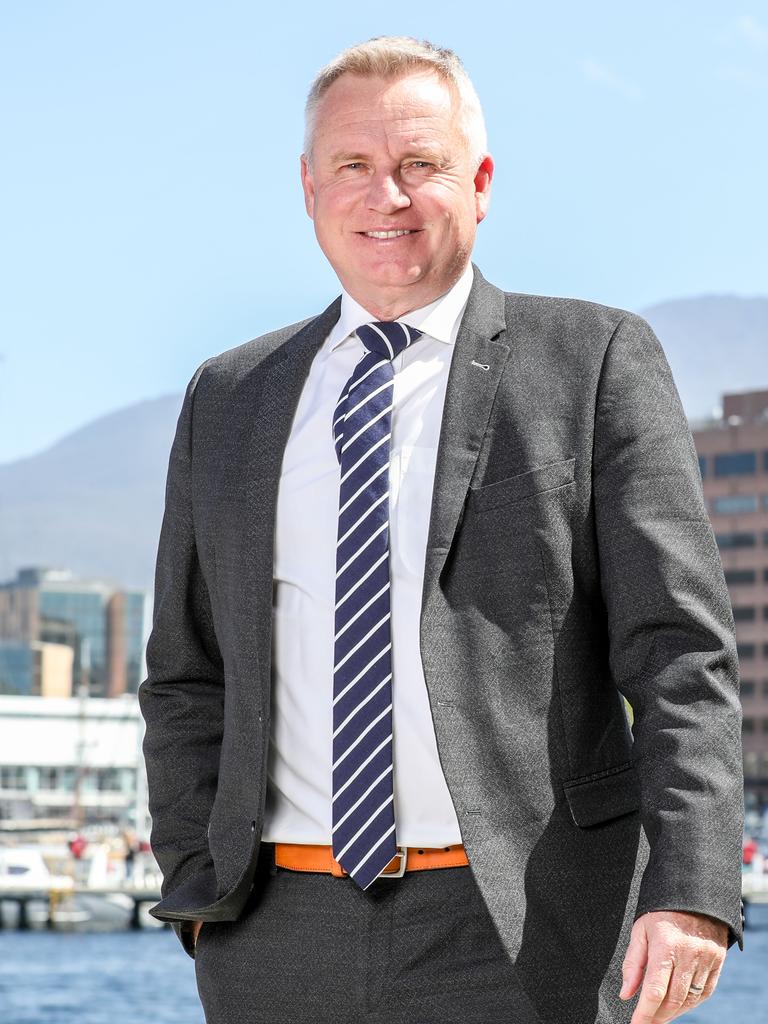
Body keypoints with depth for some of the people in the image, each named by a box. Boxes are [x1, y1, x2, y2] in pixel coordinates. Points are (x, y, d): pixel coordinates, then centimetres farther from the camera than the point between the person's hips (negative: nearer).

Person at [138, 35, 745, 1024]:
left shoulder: (596, 361, 2)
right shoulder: (226, 400, 13)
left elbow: (680, 654, -5)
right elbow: (187, 680, 16)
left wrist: (690, 892, -16)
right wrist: (200, 895, 4)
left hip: (521, 937, -3)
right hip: (279, 938, 3)